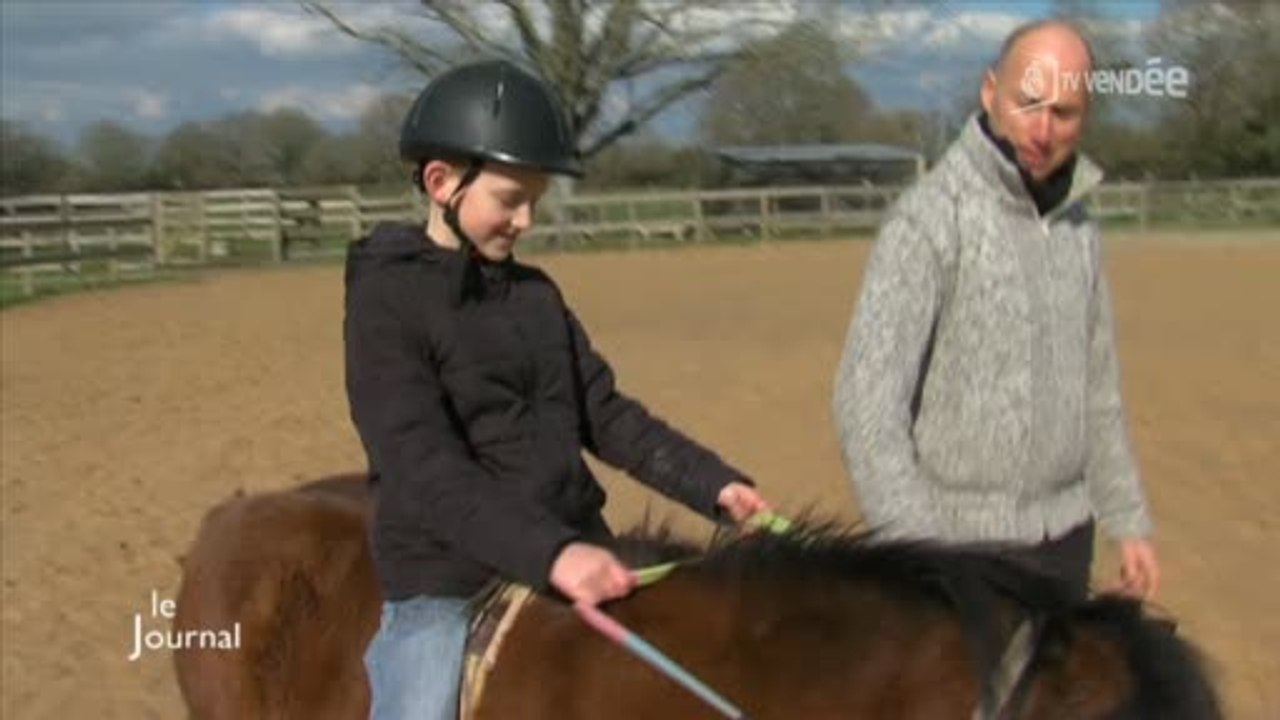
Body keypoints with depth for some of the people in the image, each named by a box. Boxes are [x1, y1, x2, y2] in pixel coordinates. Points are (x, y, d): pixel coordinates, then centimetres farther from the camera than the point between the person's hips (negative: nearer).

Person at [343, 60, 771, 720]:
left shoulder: (536, 294, 11)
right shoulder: (387, 301, -11)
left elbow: (605, 415, 12)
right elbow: (423, 467, -21)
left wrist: (712, 484, -3)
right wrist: (549, 553, -33)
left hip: (577, 563, 7)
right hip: (445, 586, -6)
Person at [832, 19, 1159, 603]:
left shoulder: (1077, 228, 6)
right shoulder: (928, 218, -16)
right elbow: (866, 399, -21)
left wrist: (1129, 521, 14)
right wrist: (916, 551, -25)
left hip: (1065, 537, 7)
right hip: (965, 544, -7)